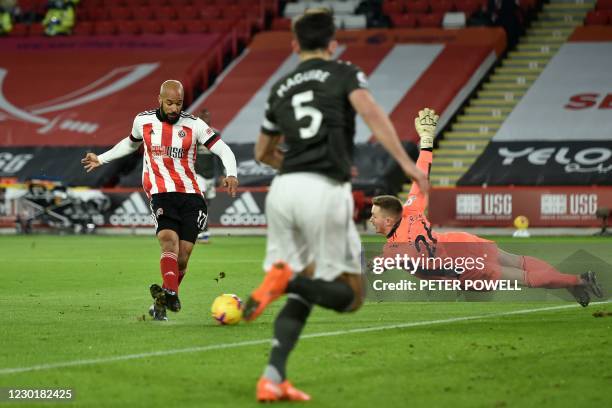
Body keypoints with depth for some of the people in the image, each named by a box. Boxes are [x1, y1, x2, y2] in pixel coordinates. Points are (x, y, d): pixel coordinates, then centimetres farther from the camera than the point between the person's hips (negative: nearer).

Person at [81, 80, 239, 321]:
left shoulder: (194, 125, 2)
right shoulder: (143, 121, 8)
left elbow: (223, 150, -1)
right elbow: (131, 143, 30)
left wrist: (231, 175, -20)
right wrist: (101, 159, 33)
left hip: (191, 197, 1)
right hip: (161, 195, -1)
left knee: (182, 258, -3)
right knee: (169, 240, -27)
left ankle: (161, 303, 15)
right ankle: (171, 295, -46)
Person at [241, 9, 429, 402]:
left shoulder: (281, 88, 20)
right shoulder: (345, 74, 7)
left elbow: (263, 153, 30)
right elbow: (370, 111, -13)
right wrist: (406, 161, -17)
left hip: (283, 190, 5)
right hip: (325, 193, -5)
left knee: (301, 296, 14)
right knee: (350, 294, 3)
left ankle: (273, 379, -3)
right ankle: (288, 278, -24)